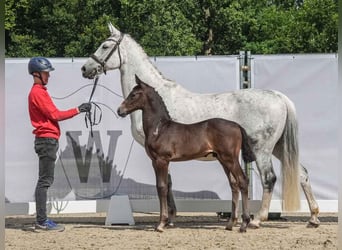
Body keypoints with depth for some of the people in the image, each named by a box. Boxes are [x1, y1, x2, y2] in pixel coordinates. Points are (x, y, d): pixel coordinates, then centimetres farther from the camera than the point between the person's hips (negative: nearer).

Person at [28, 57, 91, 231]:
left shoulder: (40, 91, 18)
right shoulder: (37, 93, -13)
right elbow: (54, 114, -16)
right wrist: (78, 110, -13)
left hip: (48, 140, 10)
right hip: (47, 140, -10)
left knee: (45, 181, 11)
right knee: (45, 181, -9)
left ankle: (41, 220, 13)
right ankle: (42, 221, -10)